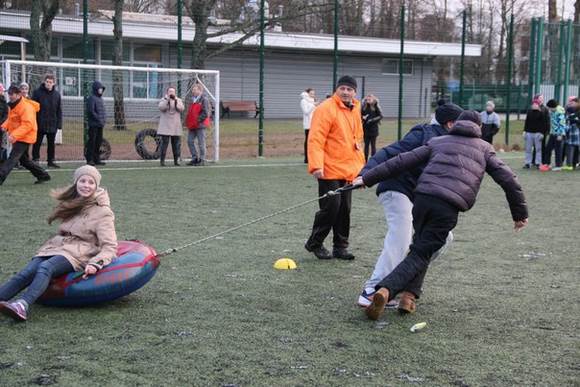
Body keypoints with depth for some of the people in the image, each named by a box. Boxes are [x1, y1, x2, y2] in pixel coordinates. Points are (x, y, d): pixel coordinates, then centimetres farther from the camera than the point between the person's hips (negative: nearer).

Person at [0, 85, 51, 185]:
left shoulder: (26, 107, -21)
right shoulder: (13, 105, 9)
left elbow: (28, 124, -28)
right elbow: (10, 119, 23)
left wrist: (14, 135, -36)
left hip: (24, 138, -10)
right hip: (17, 138, 10)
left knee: (12, 159, -15)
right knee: (24, 159, 17)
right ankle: (43, 175, 26)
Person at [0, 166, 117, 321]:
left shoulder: (102, 212, 0)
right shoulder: (70, 204, 20)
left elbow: (109, 246, -8)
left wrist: (95, 264, -24)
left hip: (78, 253, -6)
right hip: (55, 246, 6)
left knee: (45, 268, -34)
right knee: (27, 273, -21)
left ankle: (23, 305, -55)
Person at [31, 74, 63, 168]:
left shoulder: (57, 94, 6)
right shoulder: (37, 92, -3)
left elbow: (59, 110, 8)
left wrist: (59, 123, 1)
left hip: (52, 124, 3)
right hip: (40, 124, -3)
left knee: (51, 144, 11)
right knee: (37, 143, 3)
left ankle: (51, 161, 20)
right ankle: (35, 160, 10)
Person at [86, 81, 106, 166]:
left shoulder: (100, 98, 17)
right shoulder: (92, 98, -9)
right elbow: (91, 111, -16)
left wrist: (104, 119, 7)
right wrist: (99, 120, -16)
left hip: (100, 125, 8)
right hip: (93, 124, -8)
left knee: (99, 141, 11)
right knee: (92, 141, -5)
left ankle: (97, 159, 18)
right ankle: (90, 160, -1)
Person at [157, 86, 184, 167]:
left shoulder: (179, 100, 12)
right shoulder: (163, 100, 6)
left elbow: (182, 109, -6)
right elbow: (161, 107, -14)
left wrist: (176, 100, -15)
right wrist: (167, 99, -18)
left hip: (176, 127, 3)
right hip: (165, 126, -3)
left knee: (177, 144, 3)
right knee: (164, 143, -7)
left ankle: (176, 160, 12)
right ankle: (162, 161, -2)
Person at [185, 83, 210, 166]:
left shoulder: (203, 100, -9)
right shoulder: (193, 100, 18)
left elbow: (205, 113, -16)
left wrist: (198, 120, -16)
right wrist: (188, 121, 11)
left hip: (200, 125, -9)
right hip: (192, 126, 9)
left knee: (201, 143, -3)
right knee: (190, 141, 6)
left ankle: (202, 160, 3)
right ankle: (195, 158, 15)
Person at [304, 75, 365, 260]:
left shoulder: (355, 110, 13)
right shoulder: (326, 109, -12)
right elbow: (315, 139, -18)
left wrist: (360, 163, 16)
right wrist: (316, 165, -27)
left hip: (348, 170, 8)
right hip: (330, 170, -8)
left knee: (344, 210, 10)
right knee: (330, 208, -7)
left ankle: (340, 247, 20)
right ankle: (314, 243, 12)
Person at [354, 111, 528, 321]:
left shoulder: (438, 142, 25)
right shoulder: (484, 148, 22)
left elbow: (402, 161, 17)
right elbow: (508, 179, 16)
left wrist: (368, 178, 17)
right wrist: (520, 213, 23)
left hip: (423, 198, 2)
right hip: (448, 208, -2)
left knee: (420, 247, 23)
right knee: (420, 254, -1)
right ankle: (385, 290, -20)